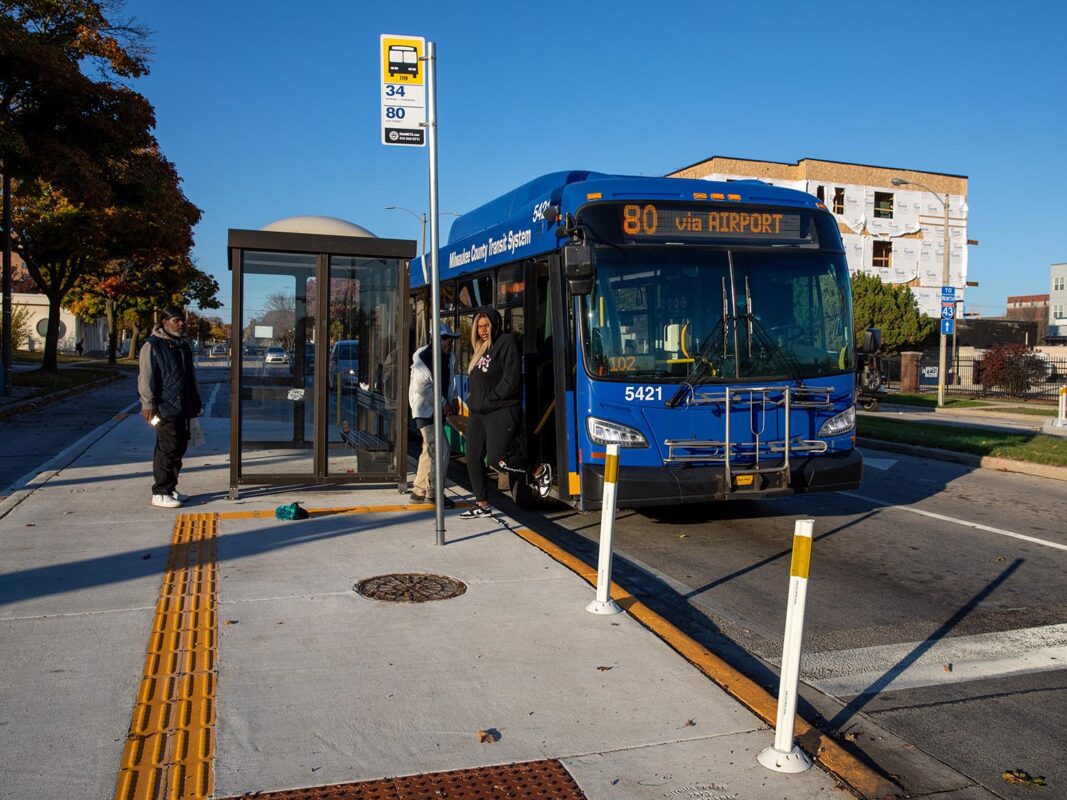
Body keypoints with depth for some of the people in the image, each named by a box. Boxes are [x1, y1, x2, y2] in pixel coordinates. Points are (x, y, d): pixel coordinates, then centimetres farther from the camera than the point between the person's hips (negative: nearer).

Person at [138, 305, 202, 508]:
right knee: (166, 450, -8)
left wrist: (195, 403, 23)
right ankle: (160, 493, -1)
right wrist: (148, 404, -17)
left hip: (183, 408, 8)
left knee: (179, 448, 11)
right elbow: (146, 378, -12)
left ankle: (170, 488, 21)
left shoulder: (184, 346, 18)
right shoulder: (153, 346, -7)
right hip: (165, 408, -8)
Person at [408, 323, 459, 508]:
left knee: (430, 451, 13)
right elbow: (423, 389, -19)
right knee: (440, 450, -13)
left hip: (439, 409, 9)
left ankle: (418, 492, 22)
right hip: (425, 409, -9)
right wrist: (443, 404, -14)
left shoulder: (449, 357, 8)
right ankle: (434, 492, -2)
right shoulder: (422, 358, -17)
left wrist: (451, 401, 5)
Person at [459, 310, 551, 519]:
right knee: (473, 459, 6)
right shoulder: (480, 349, 19)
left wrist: (490, 398, -12)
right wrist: (473, 400, 8)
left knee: (496, 459, -16)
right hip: (478, 413, 9)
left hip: (501, 412, -9)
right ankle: (482, 505, 17)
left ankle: (540, 471, 6)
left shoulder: (506, 342, -7)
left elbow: (511, 379, -15)